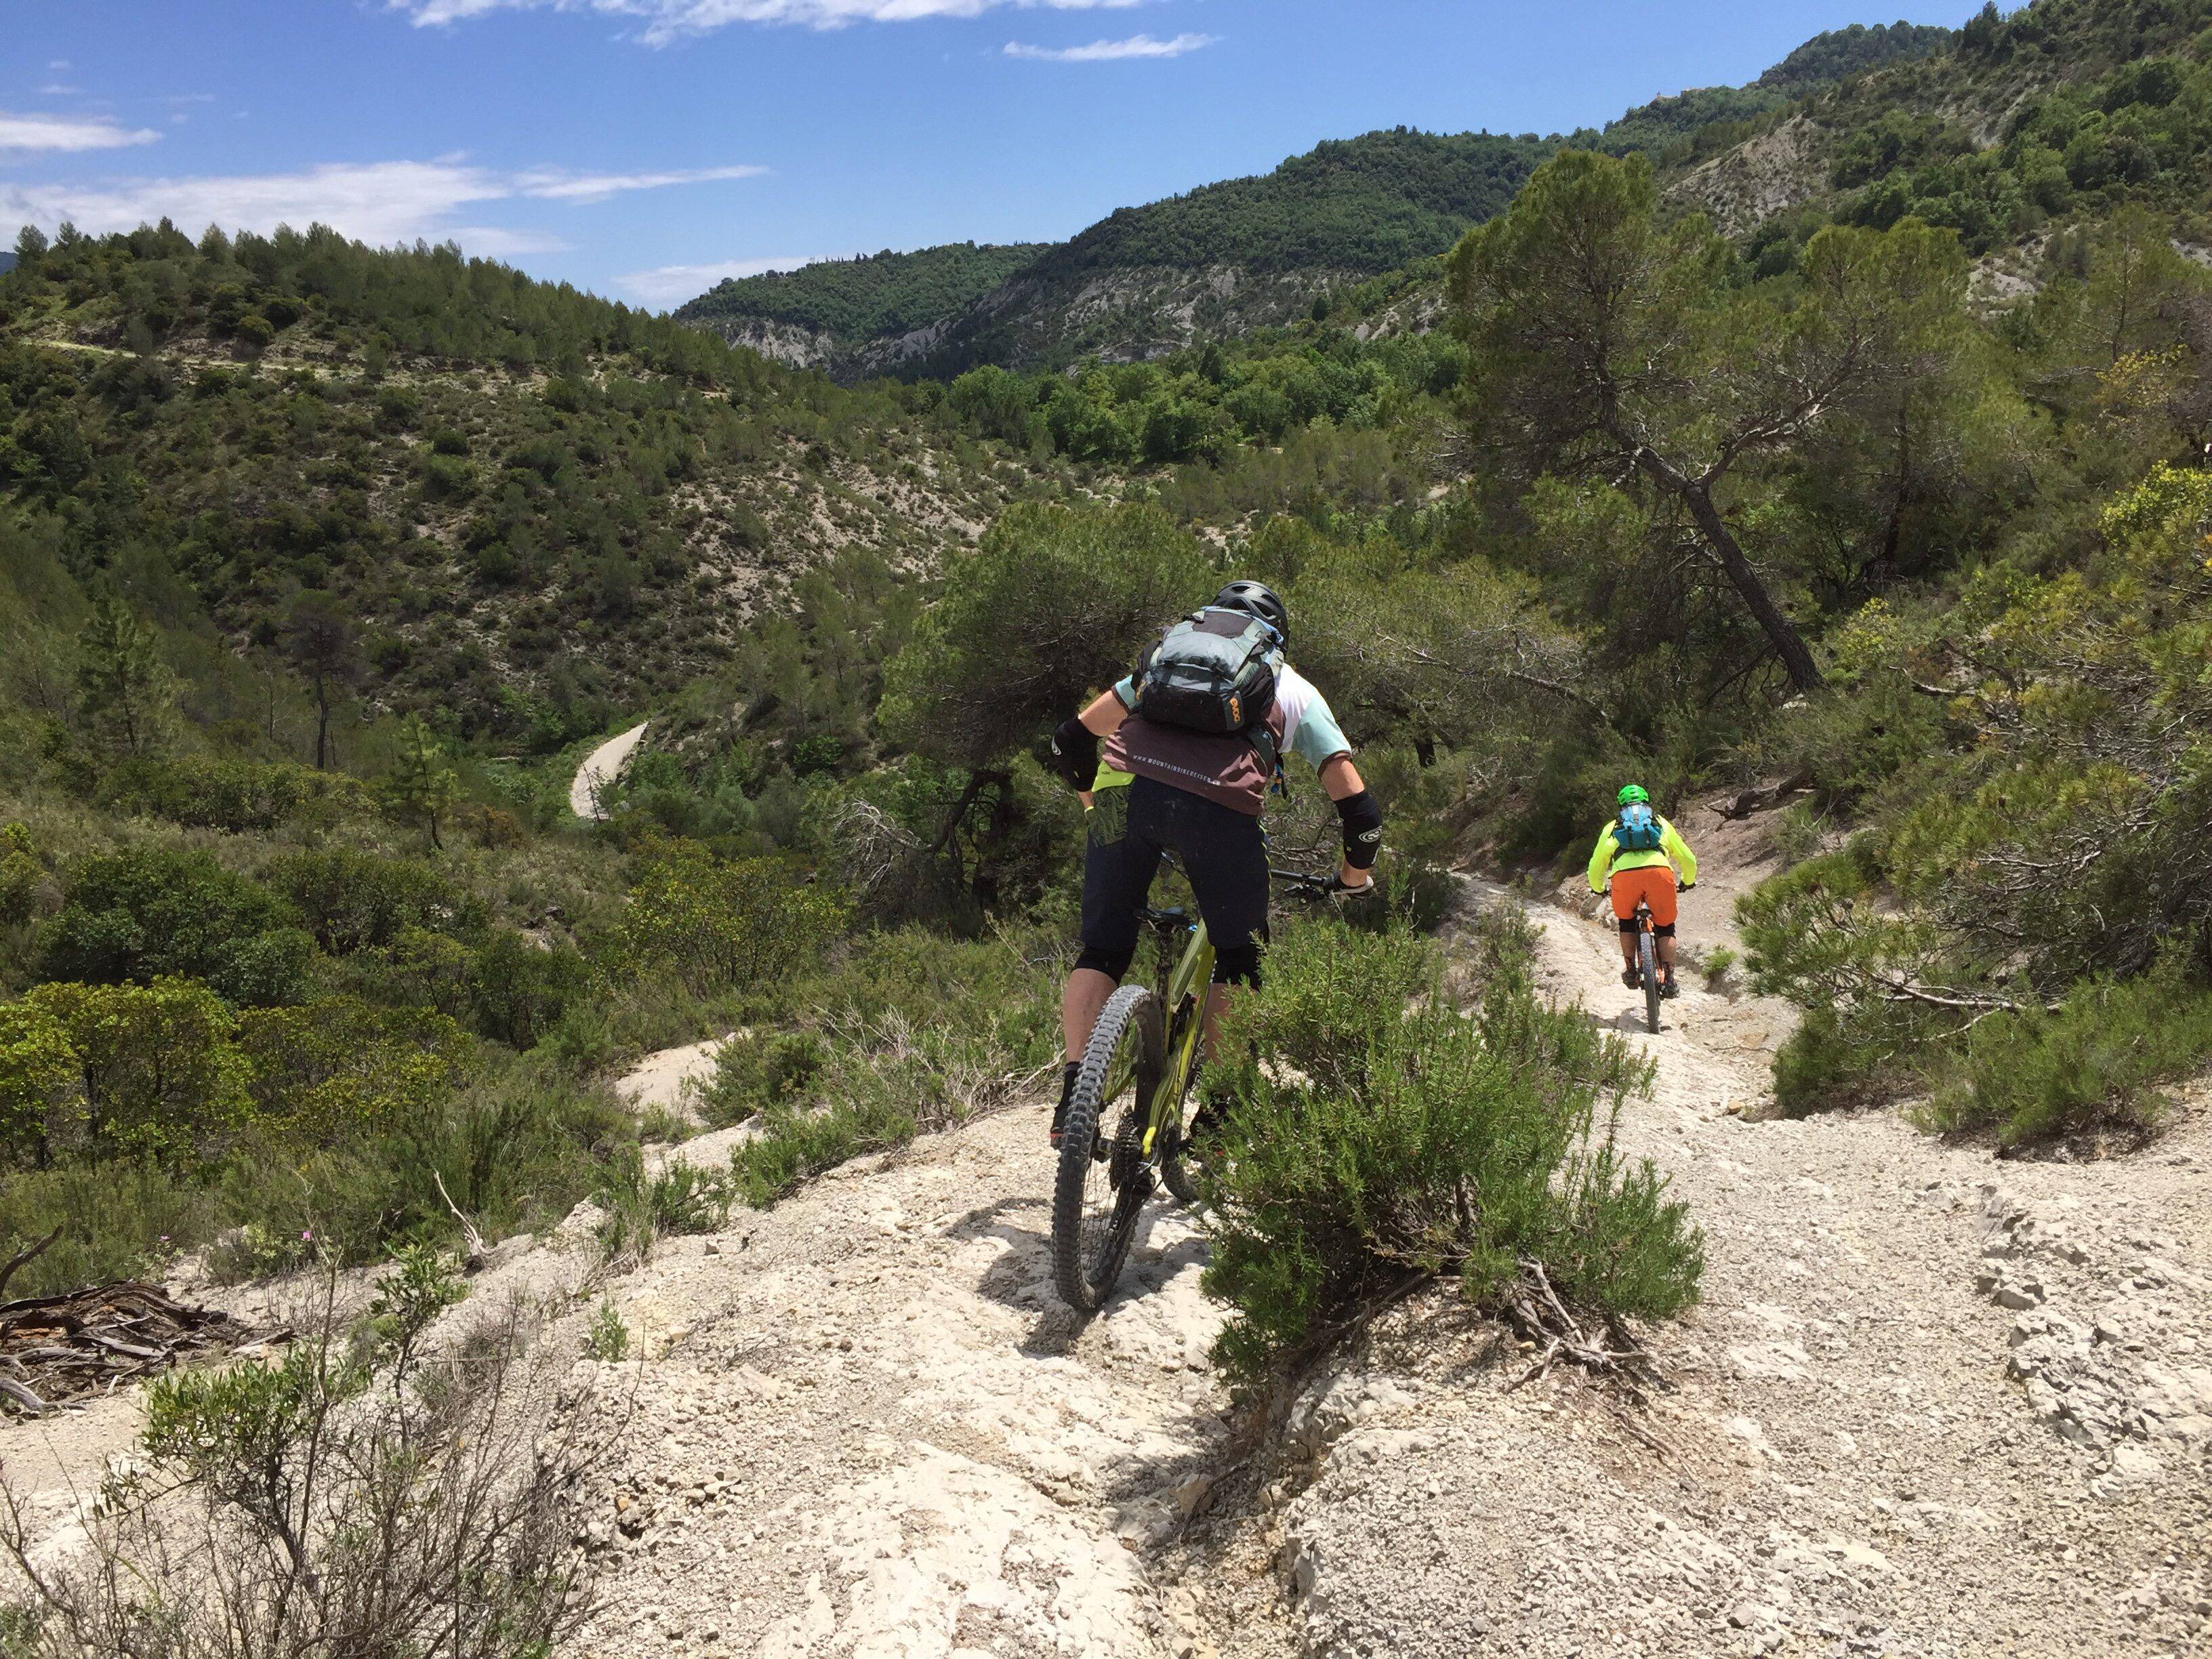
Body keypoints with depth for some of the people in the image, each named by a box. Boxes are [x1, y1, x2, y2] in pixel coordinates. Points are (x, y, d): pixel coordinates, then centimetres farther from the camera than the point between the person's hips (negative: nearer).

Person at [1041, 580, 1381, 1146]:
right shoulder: (1294, 690, 29)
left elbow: (1070, 741, 32)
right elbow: (1358, 809, 23)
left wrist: (1097, 804, 48)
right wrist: (1355, 877, 41)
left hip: (1124, 787, 2)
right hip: (1219, 804, -2)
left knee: (1102, 950, 17)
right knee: (1238, 959, 19)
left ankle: (1073, 1093, 4)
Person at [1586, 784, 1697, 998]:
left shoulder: (1612, 827, 32)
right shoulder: (1661, 823, 33)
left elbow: (1596, 866, 36)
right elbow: (1688, 860, 36)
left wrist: (1598, 889, 56)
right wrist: (1688, 882, 56)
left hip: (1624, 875, 0)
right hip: (1660, 872, 0)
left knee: (1627, 921, 28)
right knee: (1665, 926, 19)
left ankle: (1631, 972, 21)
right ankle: (1668, 978, 5)